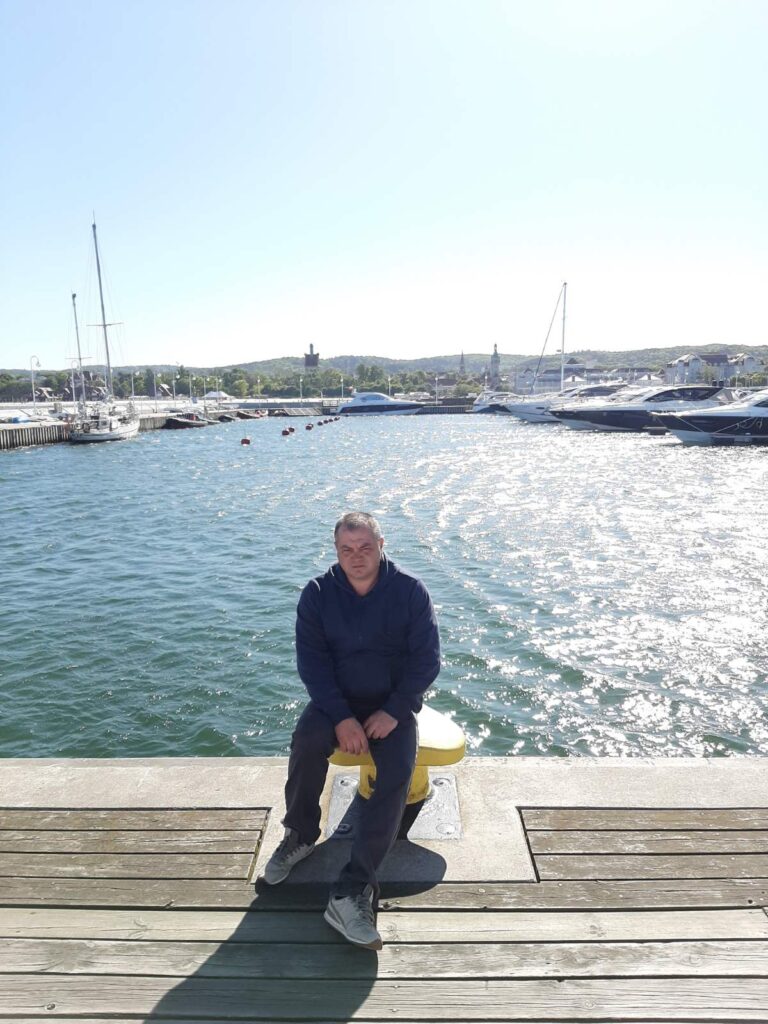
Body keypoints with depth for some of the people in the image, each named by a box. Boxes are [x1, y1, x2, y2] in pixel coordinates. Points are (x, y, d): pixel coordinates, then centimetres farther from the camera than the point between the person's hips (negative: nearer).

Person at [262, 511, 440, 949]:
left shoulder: (410, 591, -10)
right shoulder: (317, 593, -6)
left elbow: (427, 660, -8)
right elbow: (312, 661, -8)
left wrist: (393, 712, -18)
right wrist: (341, 717, -19)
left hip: (393, 703, 0)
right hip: (337, 700, 1)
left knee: (396, 775, -24)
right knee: (307, 740, -28)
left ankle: (350, 892, -19)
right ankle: (301, 835, -1)